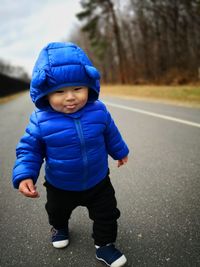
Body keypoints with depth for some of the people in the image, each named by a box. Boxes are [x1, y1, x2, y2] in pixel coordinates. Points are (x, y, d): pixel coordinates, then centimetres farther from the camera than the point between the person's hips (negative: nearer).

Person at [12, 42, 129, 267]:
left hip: (98, 182, 0)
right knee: (57, 212, 29)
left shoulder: (99, 111, -19)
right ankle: (60, 227, 64)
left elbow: (110, 134, 0)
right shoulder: (41, 122, -27)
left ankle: (104, 245, 41)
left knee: (106, 214, 14)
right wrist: (24, 175, -26)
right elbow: (29, 150, -13)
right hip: (60, 187, 1)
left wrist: (120, 151, 16)